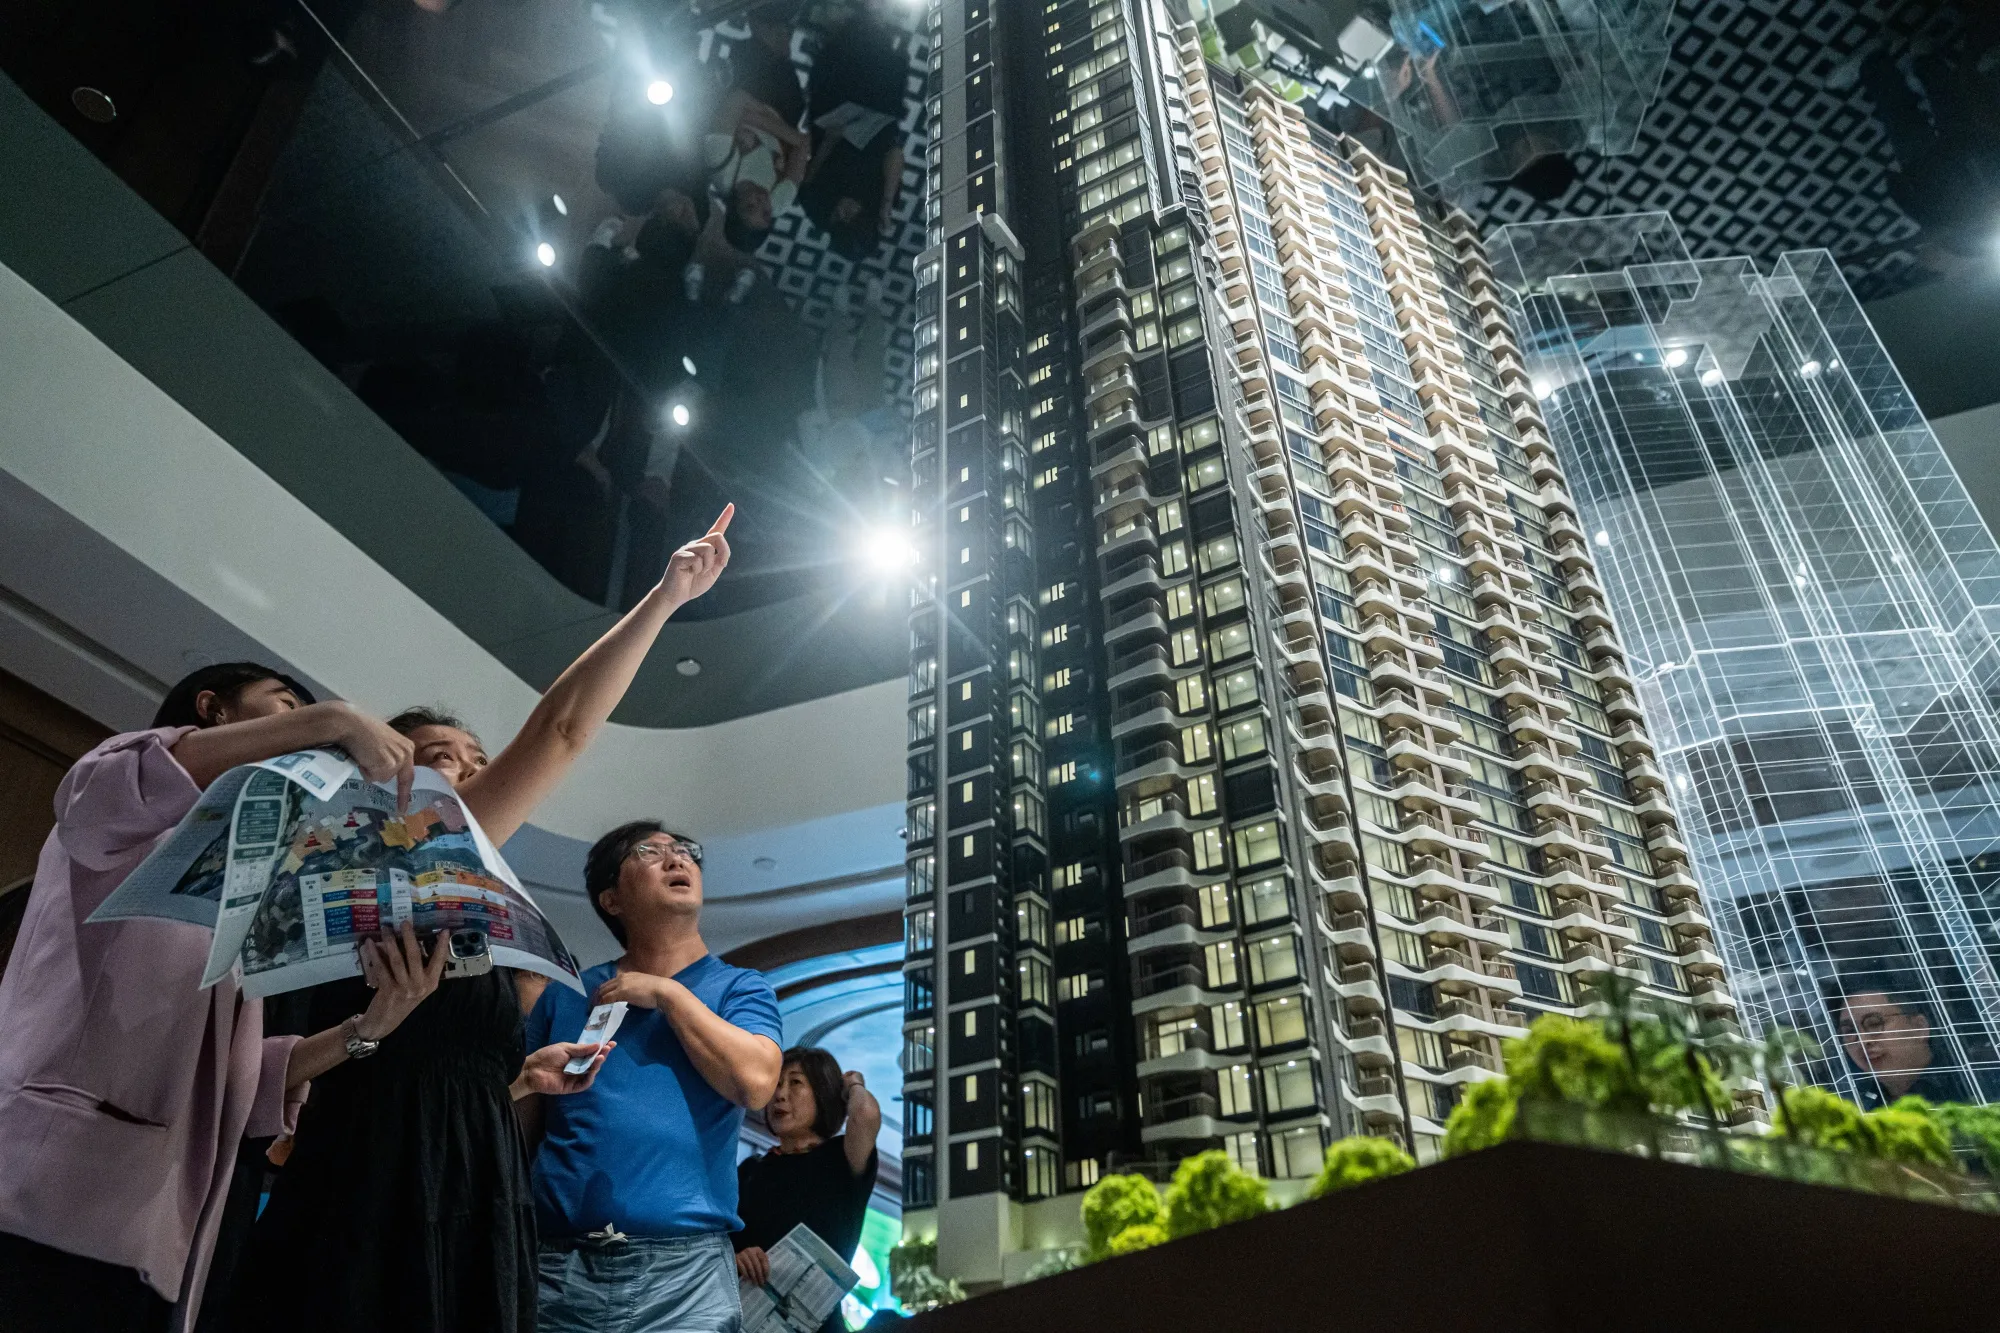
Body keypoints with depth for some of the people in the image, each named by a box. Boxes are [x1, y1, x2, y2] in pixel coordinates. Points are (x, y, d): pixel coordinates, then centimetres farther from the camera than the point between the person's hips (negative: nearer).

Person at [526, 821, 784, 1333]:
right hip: (558, 1265, 2)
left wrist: (668, 994, -5)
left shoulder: (739, 988, 7)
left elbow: (755, 1081, -12)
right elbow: (516, 1127, 13)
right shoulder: (565, 995, 12)